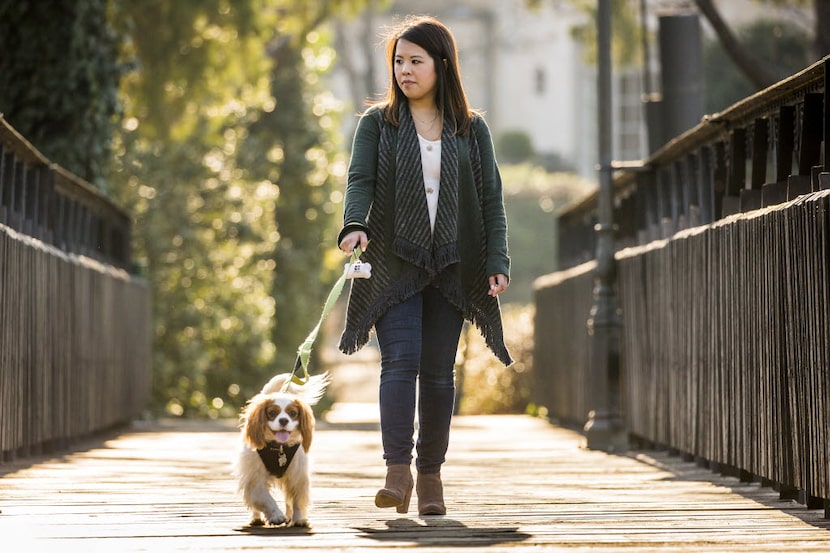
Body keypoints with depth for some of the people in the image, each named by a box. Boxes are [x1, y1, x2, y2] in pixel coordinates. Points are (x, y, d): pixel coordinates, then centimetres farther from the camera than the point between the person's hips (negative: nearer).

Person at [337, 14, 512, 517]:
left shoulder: (472, 129, 9)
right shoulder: (378, 123, 7)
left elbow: (491, 199, 7)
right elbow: (360, 181, -4)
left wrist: (498, 262, -3)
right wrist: (354, 225, -25)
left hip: (451, 266, 1)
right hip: (394, 263, -1)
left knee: (438, 371, 2)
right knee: (401, 361, -14)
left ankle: (431, 474, 10)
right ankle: (397, 471, -19)